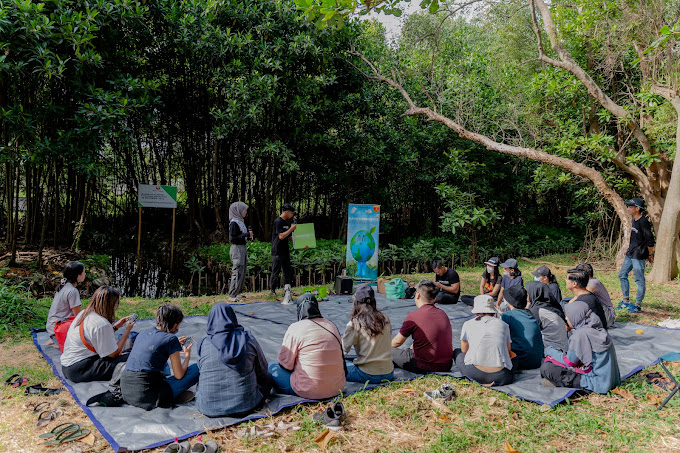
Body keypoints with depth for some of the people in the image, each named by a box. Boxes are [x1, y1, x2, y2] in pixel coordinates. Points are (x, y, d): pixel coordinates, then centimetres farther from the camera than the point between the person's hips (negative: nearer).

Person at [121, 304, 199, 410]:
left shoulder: (142, 334, 12)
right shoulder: (170, 339, -9)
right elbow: (179, 375, -5)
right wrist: (187, 355, 14)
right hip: (146, 397, -8)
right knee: (197, 368, -1)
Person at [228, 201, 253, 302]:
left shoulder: (240, 221, 14)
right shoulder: (234, 223, -15)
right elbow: (232, 238, -21)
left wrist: (248, 235, 5)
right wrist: (246, 235, -18)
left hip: (242, 248, 10)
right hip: (237, 249, -10)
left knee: (242, 272, 14)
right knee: (237, 272, -6)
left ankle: (237, 293, 23)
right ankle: (232, 296, 0)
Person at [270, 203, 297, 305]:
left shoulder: (287, 222, 15)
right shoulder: (278, 221, -12)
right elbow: (281, 236, -20)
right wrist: (291, 228, -15)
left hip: (285, 252, 8)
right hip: (277, 252, -8)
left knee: (287, 272, 5)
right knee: (275, 272, 0)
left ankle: (287, 295, 8)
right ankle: (272, 290, 17)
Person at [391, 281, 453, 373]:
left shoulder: (413, 317, -16)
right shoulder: (443, 314, 4)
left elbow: (397, 342, -2)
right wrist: (411, 348, 29)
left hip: (425, 368, -6)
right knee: (409, 350, 30)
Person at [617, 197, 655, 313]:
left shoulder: (644, 222, -18)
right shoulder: (634, 220, 10)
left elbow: (650, 241, -16)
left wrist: (650, 255, -7)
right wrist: (630, 250, 19)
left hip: (639, 256, -10)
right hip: (630, 254, 10)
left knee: (639, 280, 1)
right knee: (622, 275, 15)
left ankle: (638, 305, 11)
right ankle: (625, 301, 25)